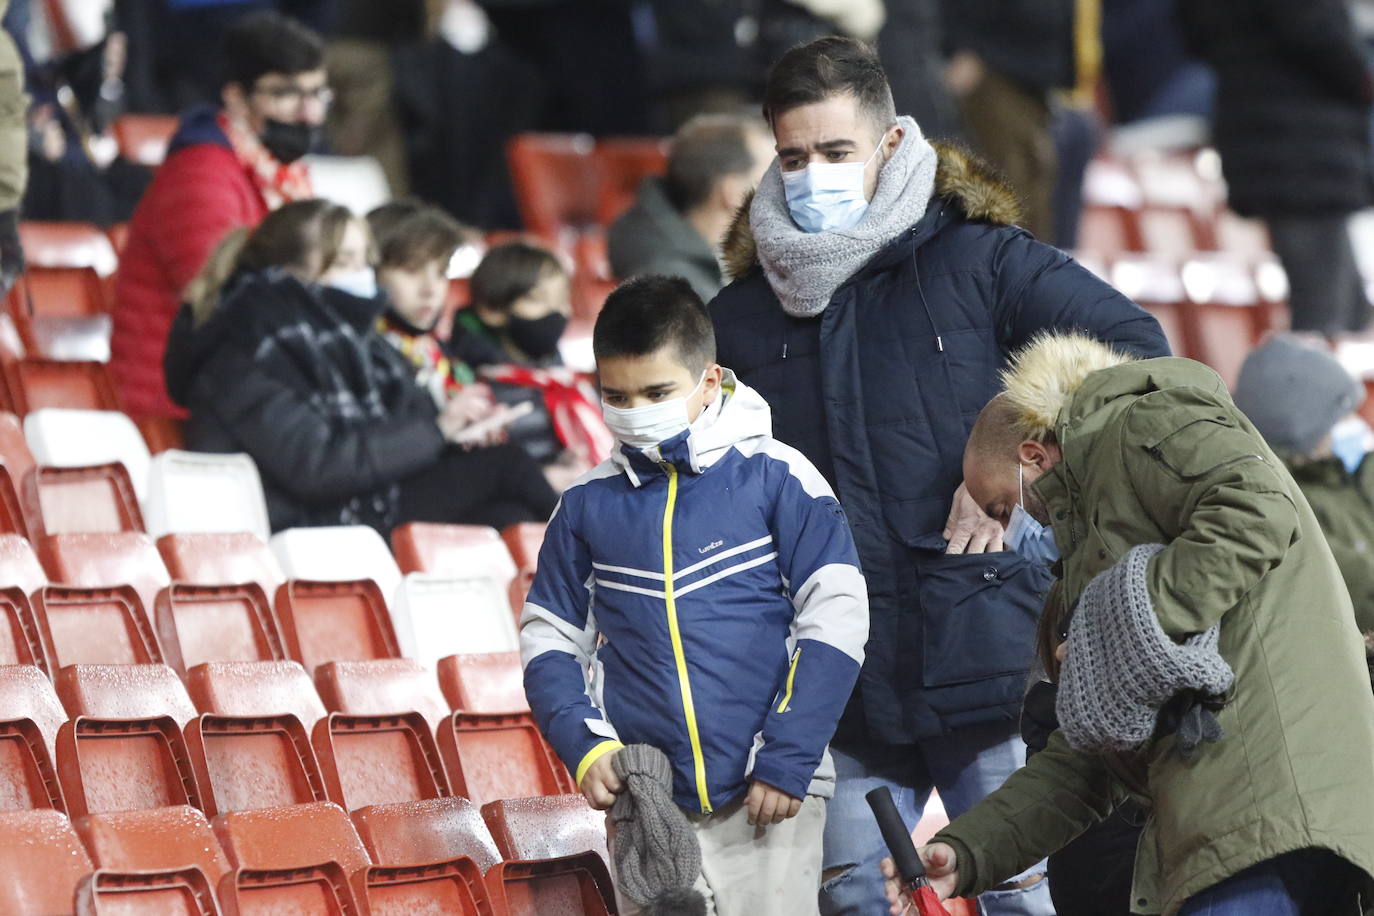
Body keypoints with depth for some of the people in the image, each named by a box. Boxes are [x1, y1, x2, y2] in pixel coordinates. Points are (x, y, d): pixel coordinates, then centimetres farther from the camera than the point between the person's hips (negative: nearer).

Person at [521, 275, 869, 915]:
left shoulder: (774, 478, -3)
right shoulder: (589, 506, 7)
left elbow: (837, 617, -4)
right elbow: (550, 637, 14)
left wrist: (788, 761, -9)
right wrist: (585, 746, -2)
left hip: (769, 792, -3)